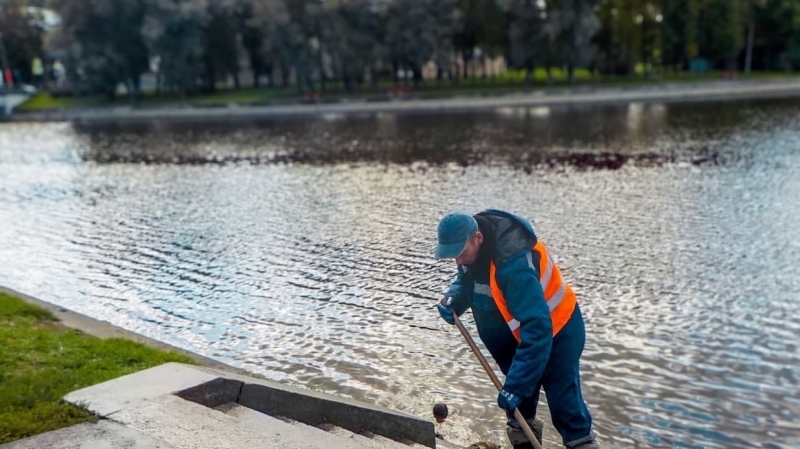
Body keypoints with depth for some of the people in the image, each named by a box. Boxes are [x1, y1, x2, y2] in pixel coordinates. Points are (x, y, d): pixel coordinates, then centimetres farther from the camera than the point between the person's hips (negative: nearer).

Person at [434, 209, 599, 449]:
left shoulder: (514, 264, -40)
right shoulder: (470, 246, -13)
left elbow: (537, 330, -42)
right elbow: (468, 278, 7)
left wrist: (516, 385, -43)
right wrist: (454, 300, -17)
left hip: (557, 329, -8)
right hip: (518, 329, 8)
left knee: (564, 402, -6)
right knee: (518, 390, 17)